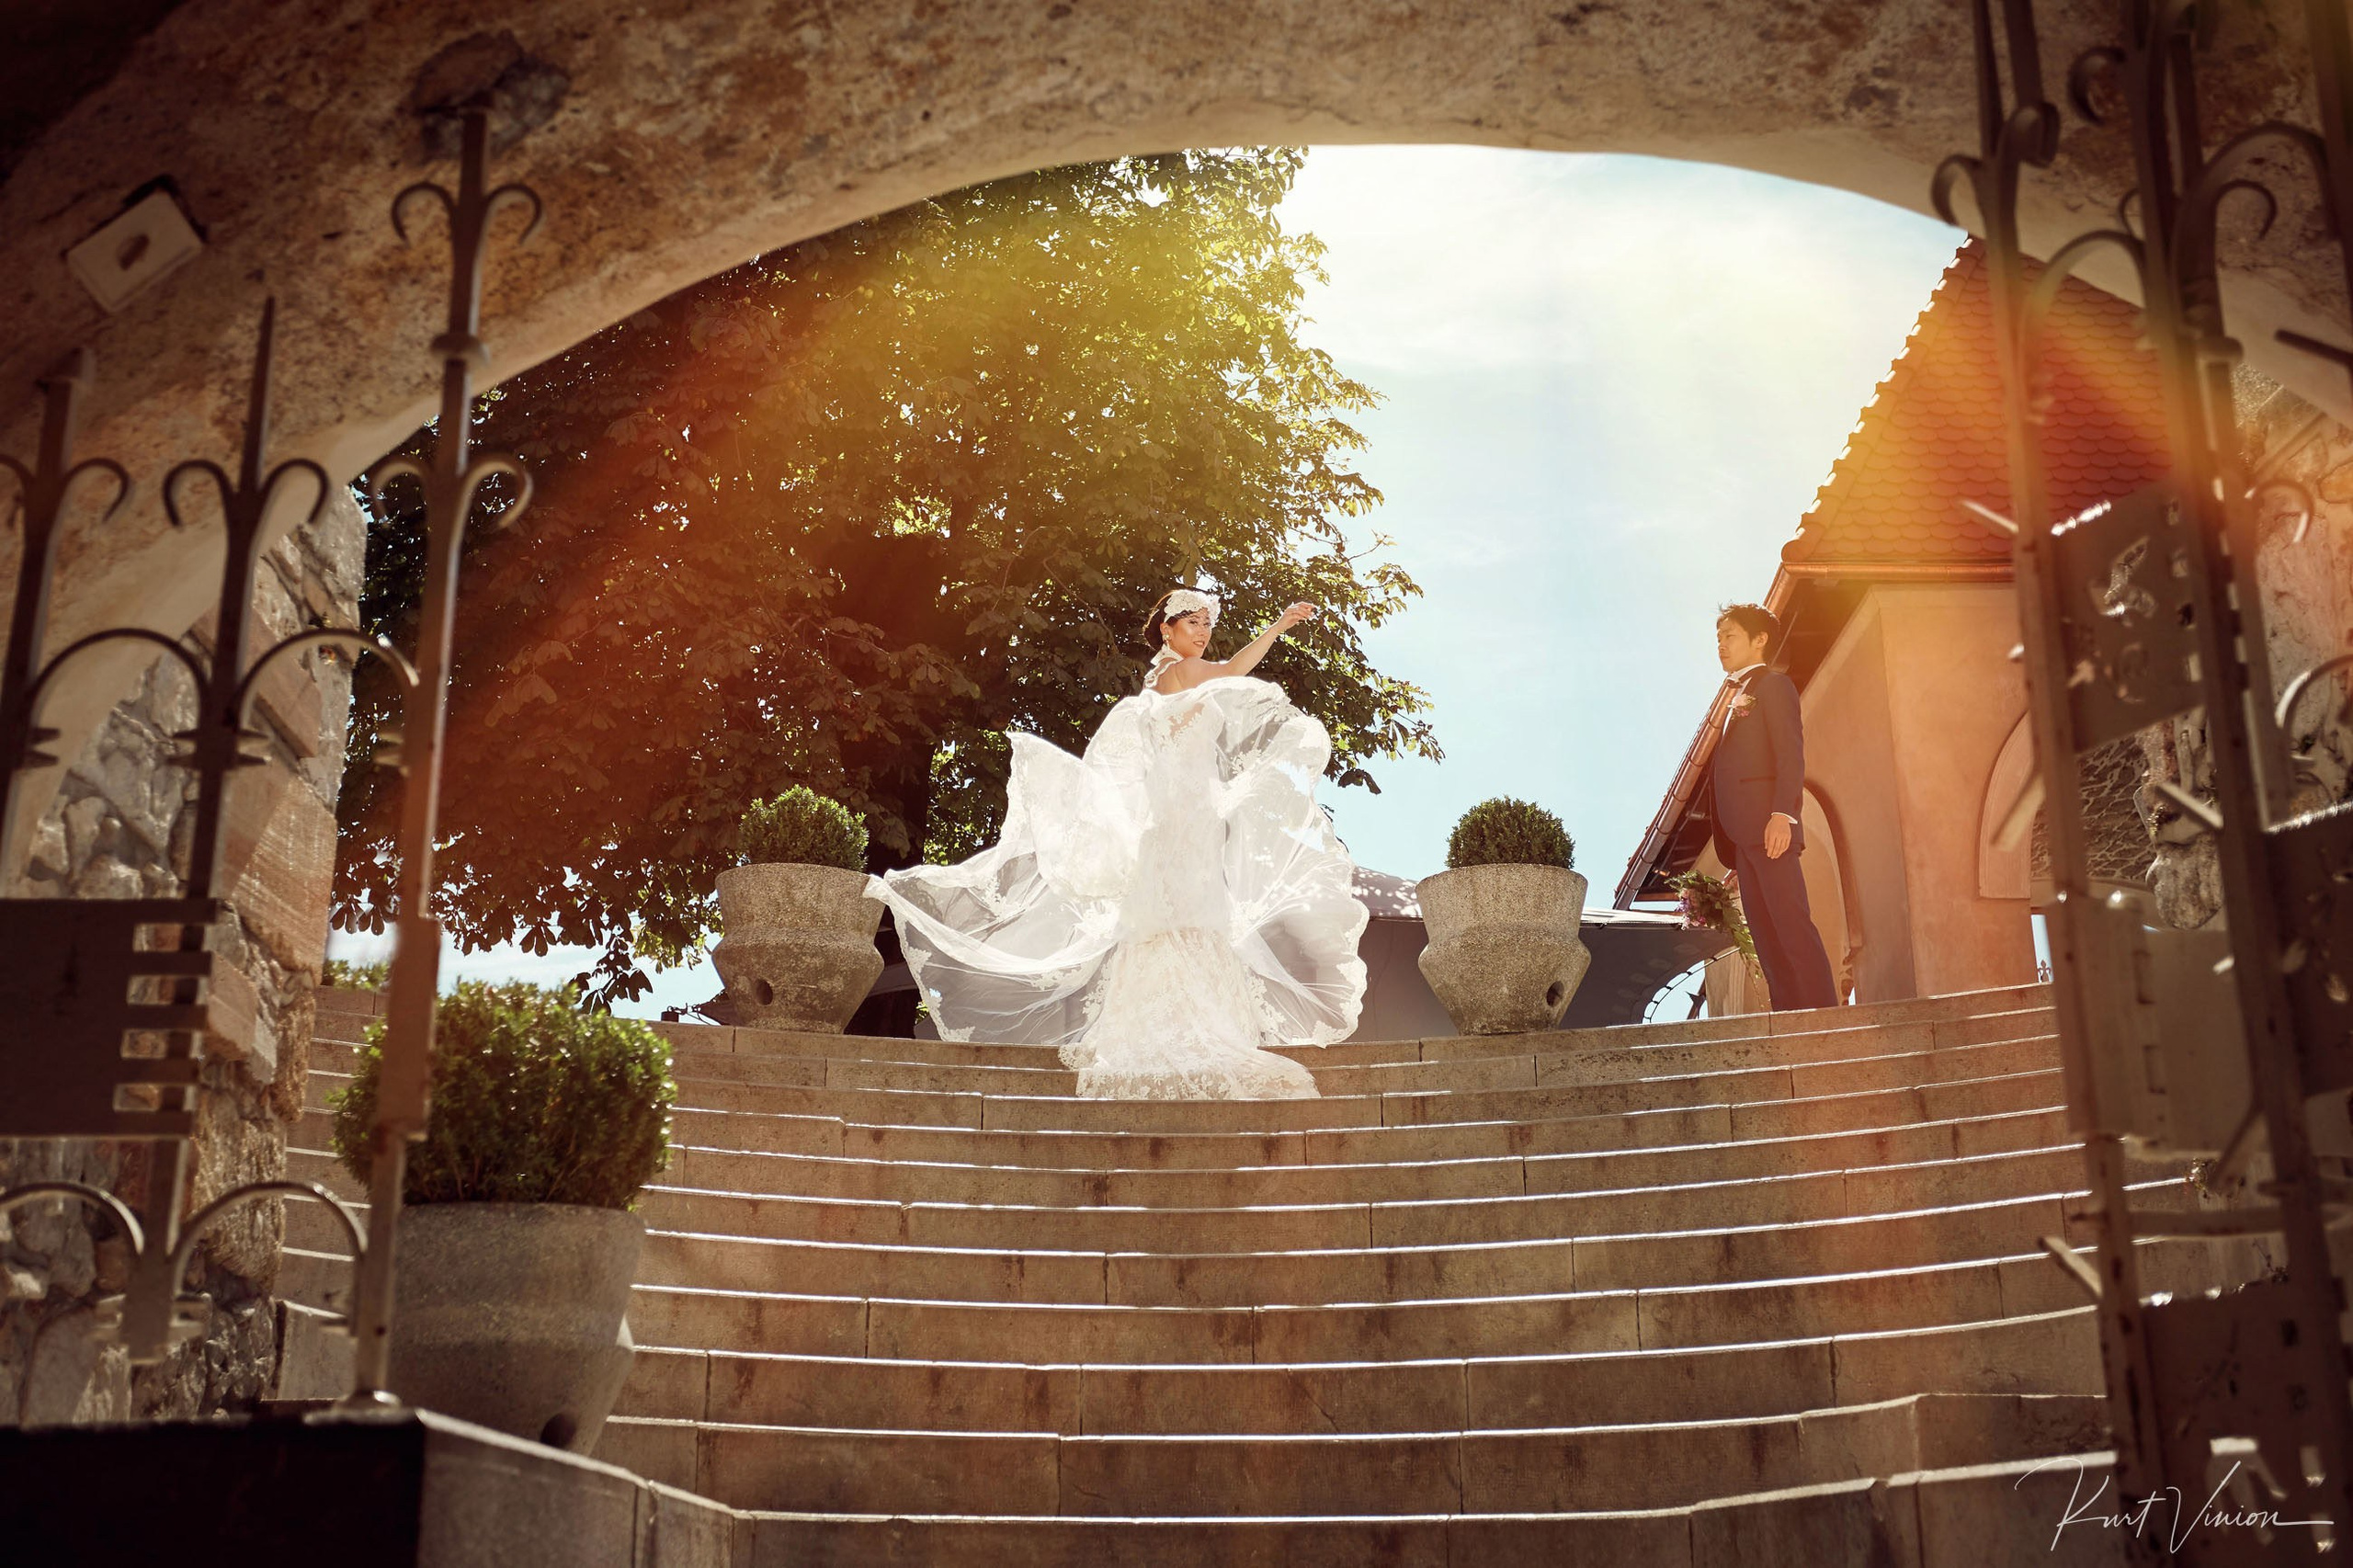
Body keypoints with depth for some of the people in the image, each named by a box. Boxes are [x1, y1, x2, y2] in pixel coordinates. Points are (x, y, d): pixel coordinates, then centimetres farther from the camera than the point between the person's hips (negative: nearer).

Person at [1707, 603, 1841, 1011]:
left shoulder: (1773, 684, 3)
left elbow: (1791, 752, -10)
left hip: (1768, 826, -9)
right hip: (1743, 835, 9)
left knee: (1791, 923, -14)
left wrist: (1782, 813, -23)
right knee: (1764, 931, 3)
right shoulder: (1738, 698, 27)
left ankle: (1821, 1010, -16)